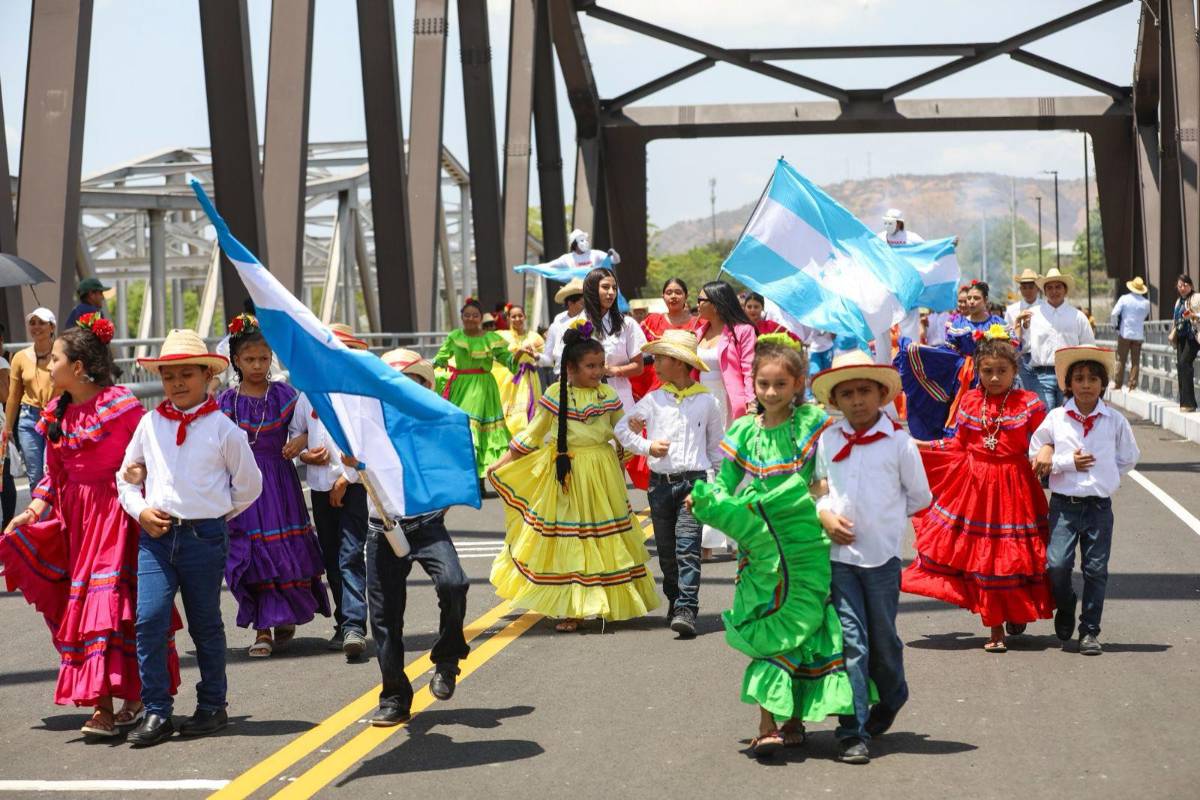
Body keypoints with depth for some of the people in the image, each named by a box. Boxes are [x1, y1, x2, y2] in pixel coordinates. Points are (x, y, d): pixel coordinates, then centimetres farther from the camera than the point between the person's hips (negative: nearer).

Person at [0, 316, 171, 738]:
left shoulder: (119, 404, -11)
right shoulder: (56, 414, 10)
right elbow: (53, 475, 15)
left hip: (116, 512, -7)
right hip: (74, 516, 7)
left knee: (109, 601, -10)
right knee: (81, 604, 5)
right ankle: (102, 704, 9)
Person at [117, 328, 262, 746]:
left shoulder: (222, 427, -1)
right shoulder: (150, 424, 6)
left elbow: (249, 484, 9)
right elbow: (126, 476, 15)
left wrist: (216, 515, 9)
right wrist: (140, 510, -1)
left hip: (205, 536, -2)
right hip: (155, 535, 2)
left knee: (205, 624, 9)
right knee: (149, 619, -9)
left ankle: (212, 706, 22)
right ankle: (156, 712, -3)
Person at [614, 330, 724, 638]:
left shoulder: (707, 401, 5)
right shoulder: (653, 400, 7)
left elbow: (716, 445, 14)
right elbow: (622, 429, 10)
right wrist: (647, 447, -5)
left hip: (693, 481, -3)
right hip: (660, 482, 3)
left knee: (688, 547, -14)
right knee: (666, 549, 10)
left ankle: (687, 610, -20)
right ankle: (674, 601, 26)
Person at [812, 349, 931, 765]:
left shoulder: (898, 441, -3)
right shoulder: (828, 440, 4)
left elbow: (919, 496, 7)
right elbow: (819, 486, 15)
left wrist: (885, 516, 5)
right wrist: (826, 515, -3)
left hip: (883, 554, -1)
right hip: (840, 554, 1)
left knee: (883, 639, 11)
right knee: (850, 641, -5)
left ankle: (890, 700, 40)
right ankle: (854, 733, -4)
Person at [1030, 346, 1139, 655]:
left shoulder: (1115, 420, 2)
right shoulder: (1055, 419, -1)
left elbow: (1129, 458, 14)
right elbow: (1036, 456, 3)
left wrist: (1104, 474, 2)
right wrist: (1069, 462, -8)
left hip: (1100, 505, 1)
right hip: (1064, 504, -1)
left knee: (1096, 569, 2)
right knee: (1056, 564, -11)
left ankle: (1089, 630, 14)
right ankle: (1066, 607, 20)